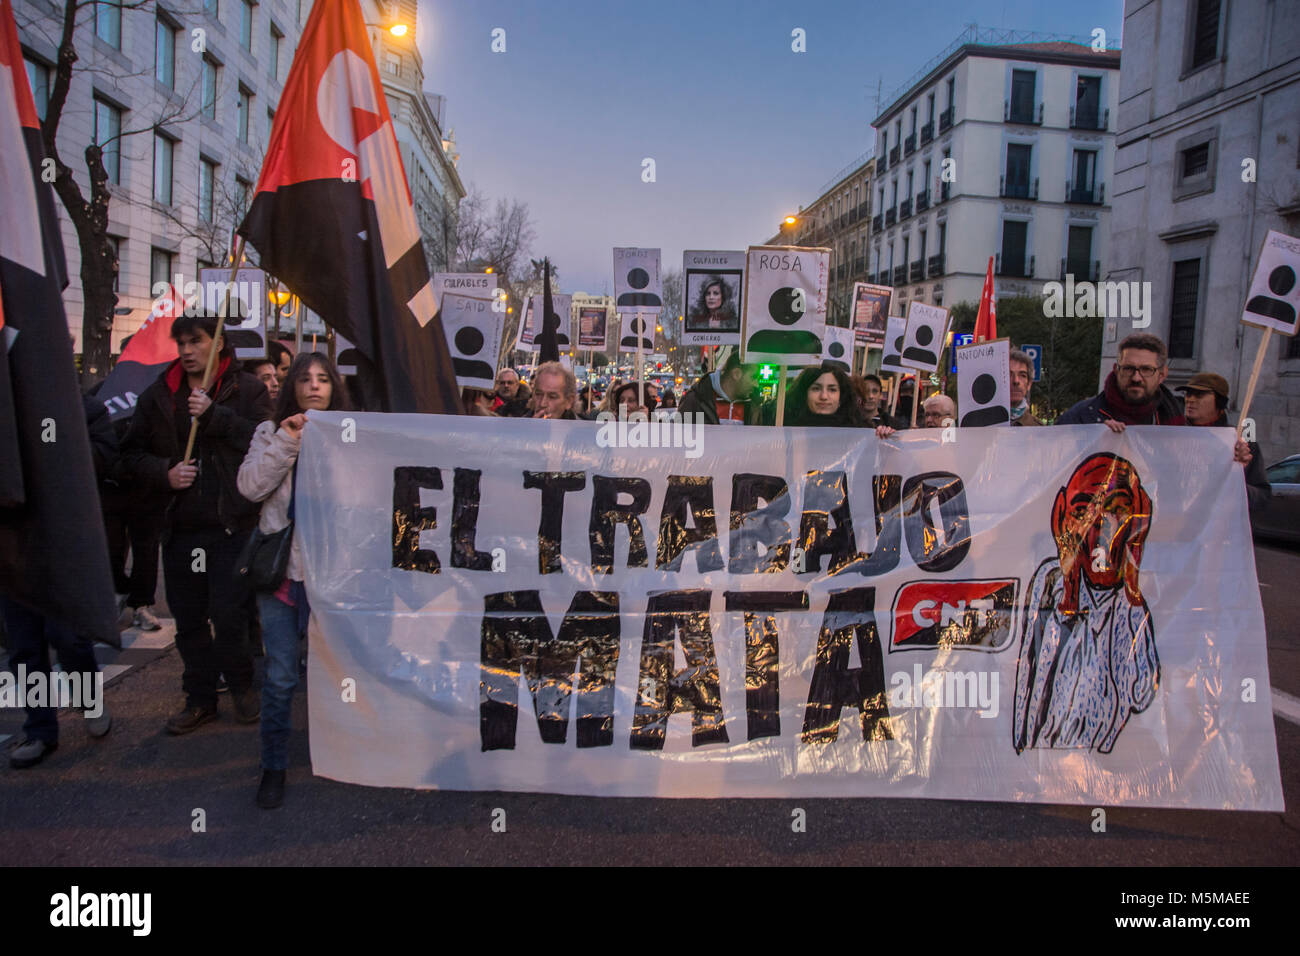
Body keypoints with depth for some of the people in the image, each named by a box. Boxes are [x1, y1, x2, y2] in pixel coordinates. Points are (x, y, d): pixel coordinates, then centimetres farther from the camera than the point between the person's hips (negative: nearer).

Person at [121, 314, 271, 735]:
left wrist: (214, 415, -20)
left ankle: (241, 685, 20)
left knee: (230, 614, -5)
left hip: (232, 524, -4)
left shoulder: (247, 389, 0)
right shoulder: (158, 395, 11)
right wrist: (164, 473, -6)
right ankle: (200, 698, 26)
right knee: (188, 619, 12)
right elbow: (133, 453, 12)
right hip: (180, 526, 5)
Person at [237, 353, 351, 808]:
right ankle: (273, 765, 18)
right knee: (280, 675, 3)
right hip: (281, 566, 0)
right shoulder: (271, 432, 7)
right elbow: (250, 486, -7)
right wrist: (287, 442, -12)